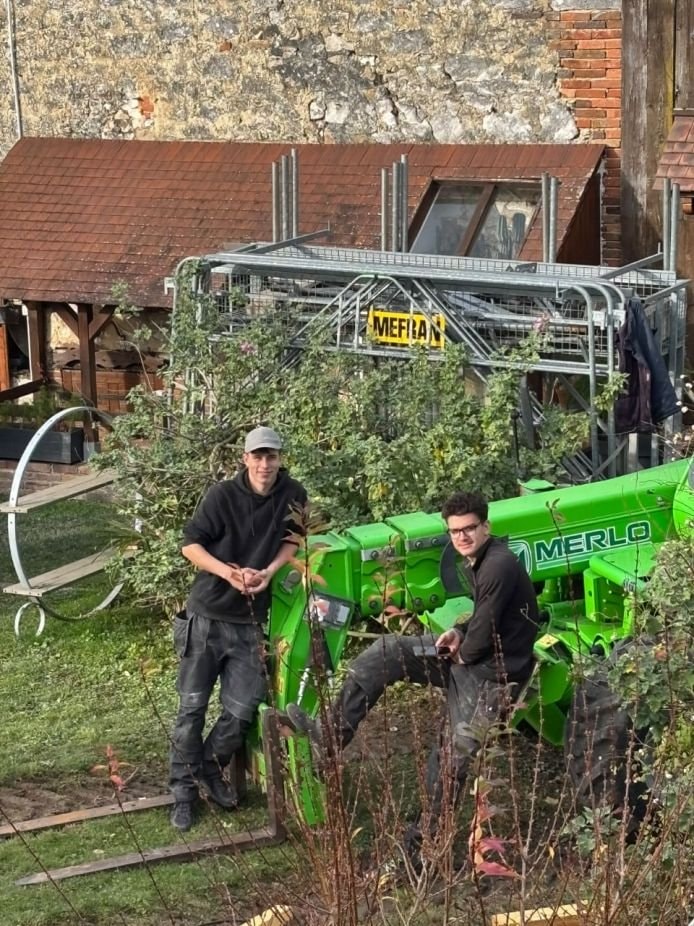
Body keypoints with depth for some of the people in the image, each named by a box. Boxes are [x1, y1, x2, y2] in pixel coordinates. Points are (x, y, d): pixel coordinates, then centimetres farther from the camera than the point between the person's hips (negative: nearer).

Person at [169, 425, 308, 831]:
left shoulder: (293, 496, -4)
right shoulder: (223, 495, -11)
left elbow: (292, 541, 6)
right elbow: (191, 543, -8)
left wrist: (268, 572, -12)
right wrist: (227, 572, -23)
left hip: (250, 622, 2)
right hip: (206, 617, -2)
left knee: (243, 710, -1)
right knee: (192, 706, 3)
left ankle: (211, 769, 25)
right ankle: (184, 788, 15)